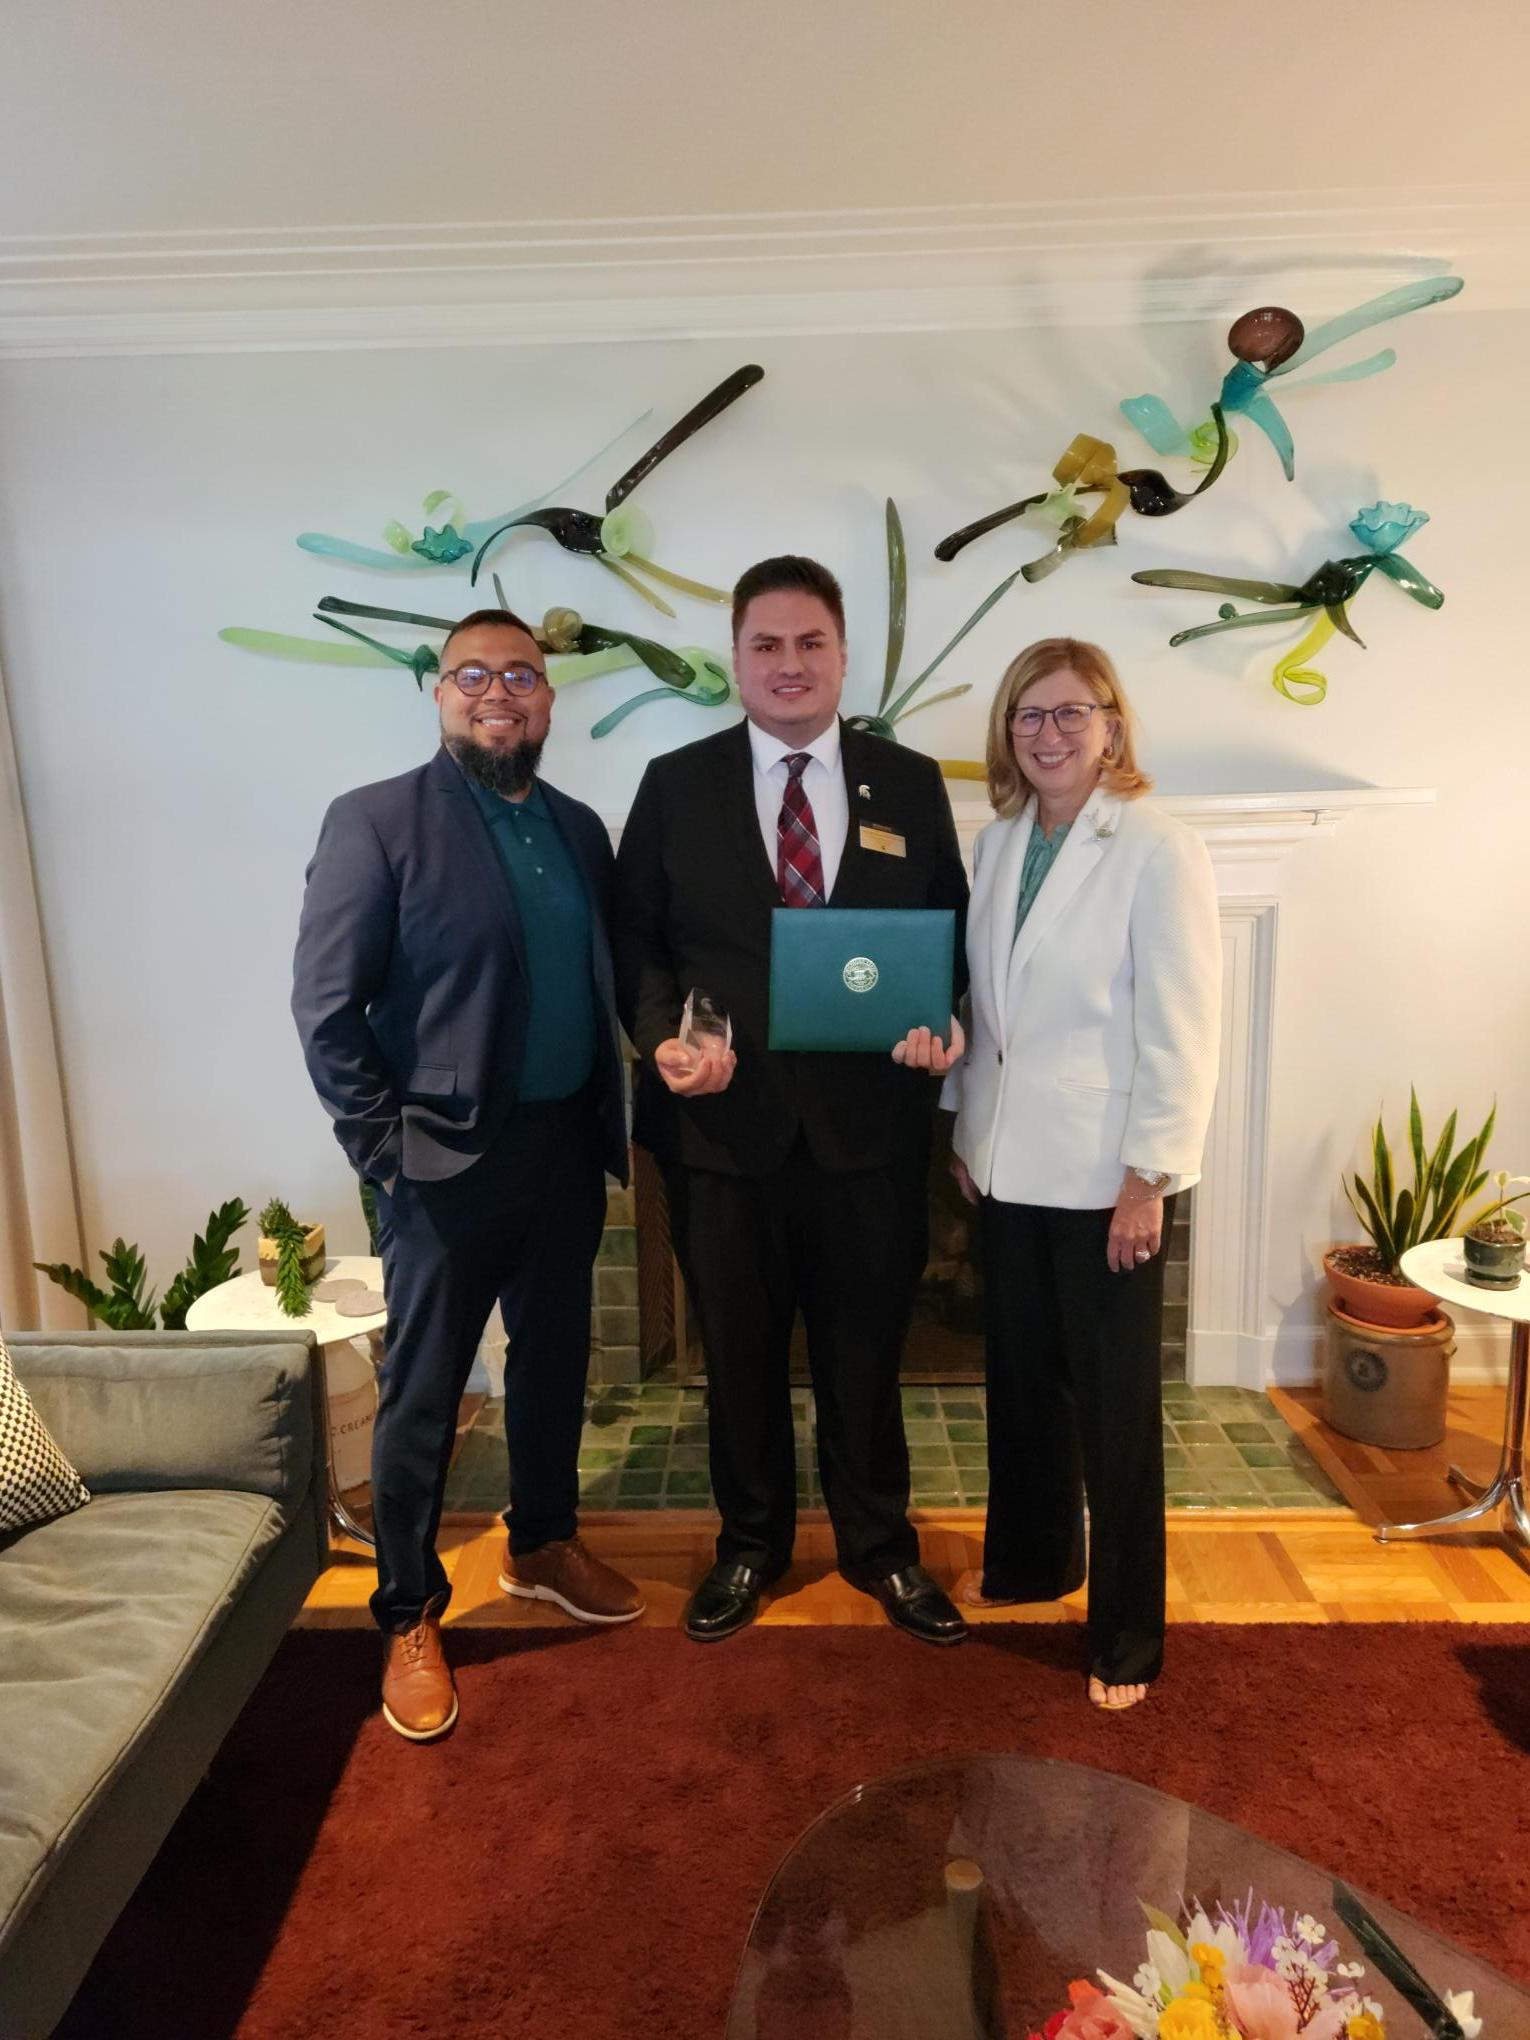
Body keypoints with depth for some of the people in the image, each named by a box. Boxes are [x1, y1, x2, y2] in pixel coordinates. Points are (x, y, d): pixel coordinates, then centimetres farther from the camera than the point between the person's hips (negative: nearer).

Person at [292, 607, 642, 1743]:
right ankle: (411, 1617, 29)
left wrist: (612, 1119, 6)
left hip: (566, 1149, 6)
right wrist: (386, 1150, -12)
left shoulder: (578, 828, 9)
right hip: (447, 1164, -5)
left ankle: (544, 1546, 42)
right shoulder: (377, 821, -8)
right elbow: (326, 1006, -10)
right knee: (423, 1396, 8)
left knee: (556, 1363, 19)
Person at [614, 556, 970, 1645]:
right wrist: (663, 1036, -14)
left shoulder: (912, 783, 4)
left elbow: (951, 935, 7)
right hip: (725, 1120, 0)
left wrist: (941, 1021, -12)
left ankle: (879, 1543, 41)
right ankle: (750, 1543, 41)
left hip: (870, 1121, 1)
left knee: (866, 1349, 16)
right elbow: (635, 939, 3)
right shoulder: (675, 785, 2)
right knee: (740, 1349, 17)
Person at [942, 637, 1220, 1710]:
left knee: (1115, 1402, 8)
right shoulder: (1000, 841, 7)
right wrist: (966, 1127, 9)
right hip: (1010, 1164, 6)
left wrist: (1148, 1179, -16)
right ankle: (1030, 1559, 43)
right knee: (1023, 1376, 20)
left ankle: (1127, 1629, 28)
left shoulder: (1159, 850, -12)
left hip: (1105, 1171, -6)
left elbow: (1183, 1029, -14)